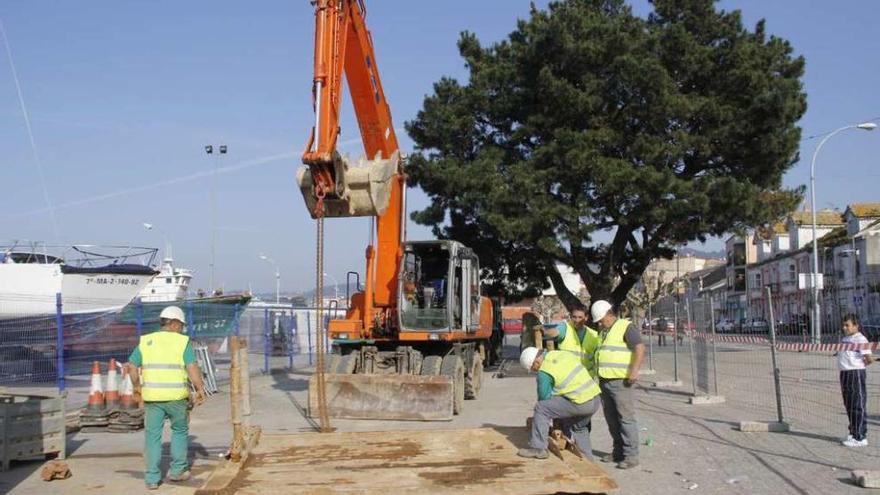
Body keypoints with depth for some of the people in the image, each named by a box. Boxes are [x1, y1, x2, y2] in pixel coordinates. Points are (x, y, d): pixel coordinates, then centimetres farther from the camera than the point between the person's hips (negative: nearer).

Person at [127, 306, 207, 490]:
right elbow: (193, 368, -12)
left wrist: (137, 386, 20)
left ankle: (152, 478, 9)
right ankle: (177, 470, 22)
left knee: (152, 436, 9)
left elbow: (132, 366, 6)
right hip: (176, 396, -2)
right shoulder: (183, 341, -3)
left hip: (152, 396, 2)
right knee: (180, 431, 19)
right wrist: (200, 389, -4)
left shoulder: (146, 341, 6)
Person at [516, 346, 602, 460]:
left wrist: (549, 420, 17)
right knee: (578, 427, 33)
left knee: (540, 408, -4)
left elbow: (544, 398, 0)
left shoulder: (544, 372, -7)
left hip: (580, 403, -8)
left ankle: (538, 448, -1)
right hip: (595, 400, 9)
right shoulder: (563, 354, 15)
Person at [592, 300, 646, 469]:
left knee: (626, 417, -8)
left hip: (620, 381, -8)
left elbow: (640, 348, -17)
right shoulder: (603, 332, 20)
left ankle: (631, 455, -7)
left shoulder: (626, 327, -7)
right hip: (604, 381, 8)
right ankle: (618, 451, 19)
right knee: (611, 419, 11)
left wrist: (634, 371, -25)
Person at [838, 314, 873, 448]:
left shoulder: (860, 339, -12)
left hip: (856, 373, -9)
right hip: (844, 373, 9)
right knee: (849, 405, 17)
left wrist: (861, 364, -2)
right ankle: (853, 432, 29)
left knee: (858, 406, -4)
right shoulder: (844, 338, 15)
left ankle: (861, 438, 0)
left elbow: (869, 359, -19)